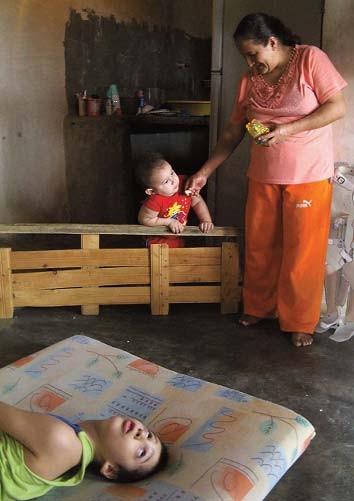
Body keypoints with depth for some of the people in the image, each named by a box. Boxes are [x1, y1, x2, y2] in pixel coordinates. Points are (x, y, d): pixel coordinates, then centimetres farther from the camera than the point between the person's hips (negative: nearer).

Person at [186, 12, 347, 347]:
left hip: (308, 176, -4)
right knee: (259, 247, 11)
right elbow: (233, 131, 10)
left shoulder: (310, 59, -6)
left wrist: (288, 129, -20)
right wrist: (205, 172, 5)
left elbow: (337, 107, -10)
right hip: (263, 178, 5)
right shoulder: (250, 79, 7)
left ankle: (300, 322, 17)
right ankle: (258, 307, 30)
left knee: (302, 251, 2)